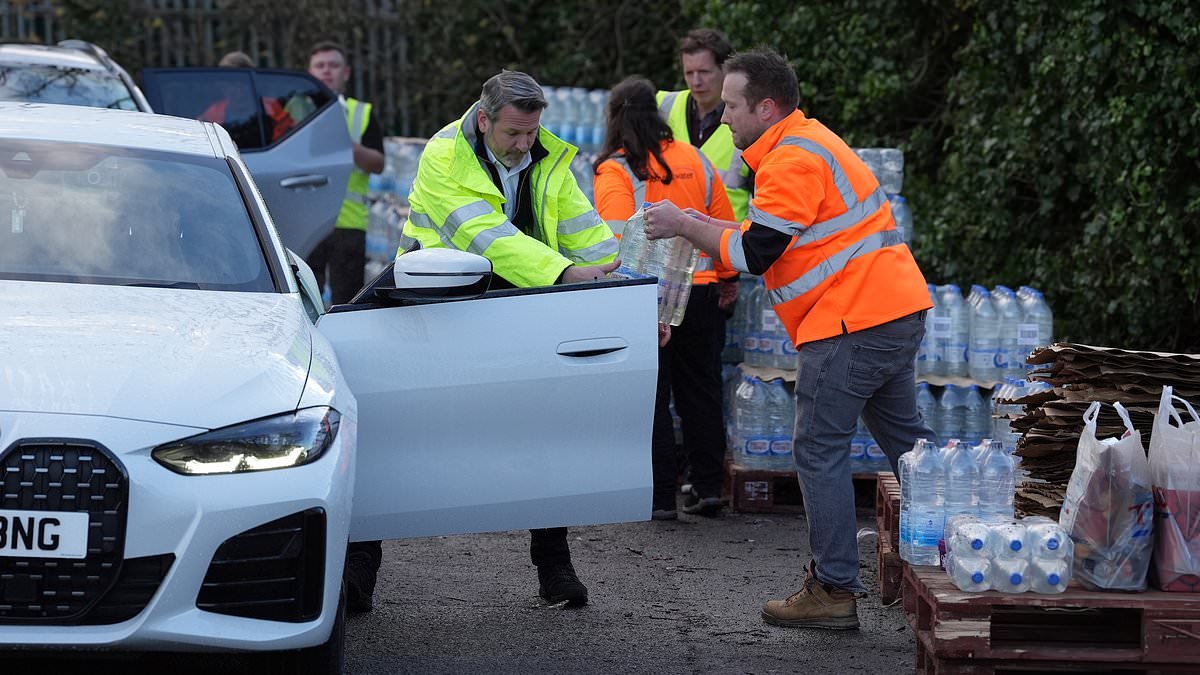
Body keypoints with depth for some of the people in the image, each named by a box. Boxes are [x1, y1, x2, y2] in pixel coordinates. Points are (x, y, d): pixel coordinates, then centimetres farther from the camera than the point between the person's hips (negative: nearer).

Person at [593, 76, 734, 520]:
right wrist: (726, 281, 23)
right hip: (699, 294, 4)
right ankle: (708, 487, 17)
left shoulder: (615, 173, -9)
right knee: (700, 389, 14)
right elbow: (724, 226, 10)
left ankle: (660, 496, 4)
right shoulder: (695, 161, 6)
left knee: (651, 396, 3)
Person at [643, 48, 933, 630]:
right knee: (905, 441, 17)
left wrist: (683, 226, -6)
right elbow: (777, 236, 20)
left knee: (819, 452, -4)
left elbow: (754, 253, -15)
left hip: (852, 322, -10)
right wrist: (701, 226, 10)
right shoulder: (806, 143, 19)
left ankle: (833, 591, -3)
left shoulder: (792, 160, -14)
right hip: (898, 313, 10)